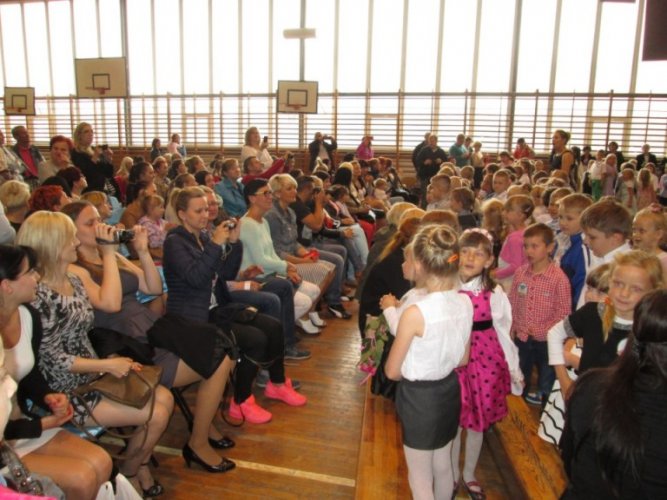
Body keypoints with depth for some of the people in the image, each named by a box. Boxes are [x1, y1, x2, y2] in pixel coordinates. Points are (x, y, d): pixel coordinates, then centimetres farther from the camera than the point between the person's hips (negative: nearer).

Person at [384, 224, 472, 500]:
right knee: (443, 467, 28)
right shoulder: (466, 302, -9)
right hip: (450, 390, 6)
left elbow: (392, 371, -16)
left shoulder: (415, 313, -29)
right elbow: (462, 359, 4)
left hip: (420, 397, -6)